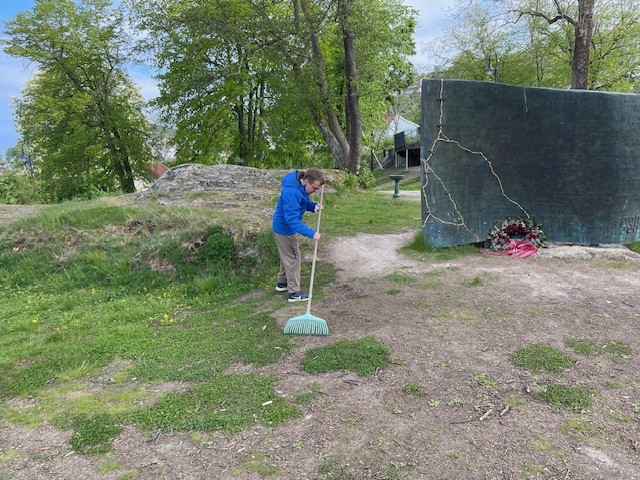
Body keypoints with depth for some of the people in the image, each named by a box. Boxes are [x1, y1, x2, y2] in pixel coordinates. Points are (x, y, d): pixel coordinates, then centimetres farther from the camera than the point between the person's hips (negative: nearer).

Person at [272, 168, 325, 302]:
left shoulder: (301, 186, -4)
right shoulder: (291, 192, -34)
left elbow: (304, 203, 13)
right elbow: (292, 219, -37)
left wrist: (314, 206, -8)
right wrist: (311, 233, -39)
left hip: (284, 227, 10)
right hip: (284, 229, -10)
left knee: (287, 256, 24)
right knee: (293, 259, 1)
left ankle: (281, 283, 41)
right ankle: (294, 293, 13)